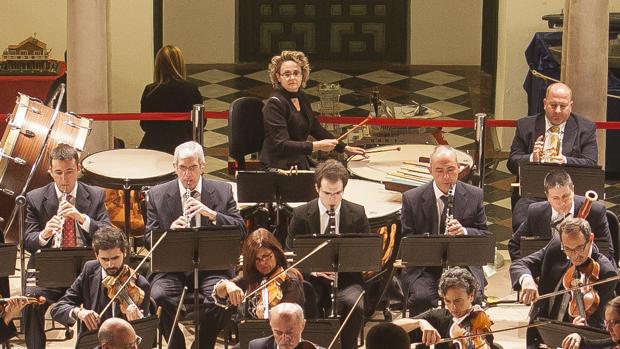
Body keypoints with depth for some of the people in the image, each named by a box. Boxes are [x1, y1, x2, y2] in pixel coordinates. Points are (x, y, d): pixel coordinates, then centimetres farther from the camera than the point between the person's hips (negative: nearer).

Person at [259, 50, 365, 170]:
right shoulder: (274, 104, -15)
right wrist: (317, 146, -27)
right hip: (278, 167, -8)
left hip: (301, 163, 8)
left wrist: (345, 148, 14)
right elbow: (281, 145, -22)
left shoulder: (302, 97, 9)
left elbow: (316, 128, 19)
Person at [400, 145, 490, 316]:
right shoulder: (412, 198, 3)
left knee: (473, 297, -29)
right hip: (424, 268, -1)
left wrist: (464, 232, -14)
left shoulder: (474, 195, 7)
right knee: (421, 297, -31)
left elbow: (485, 236, 8)